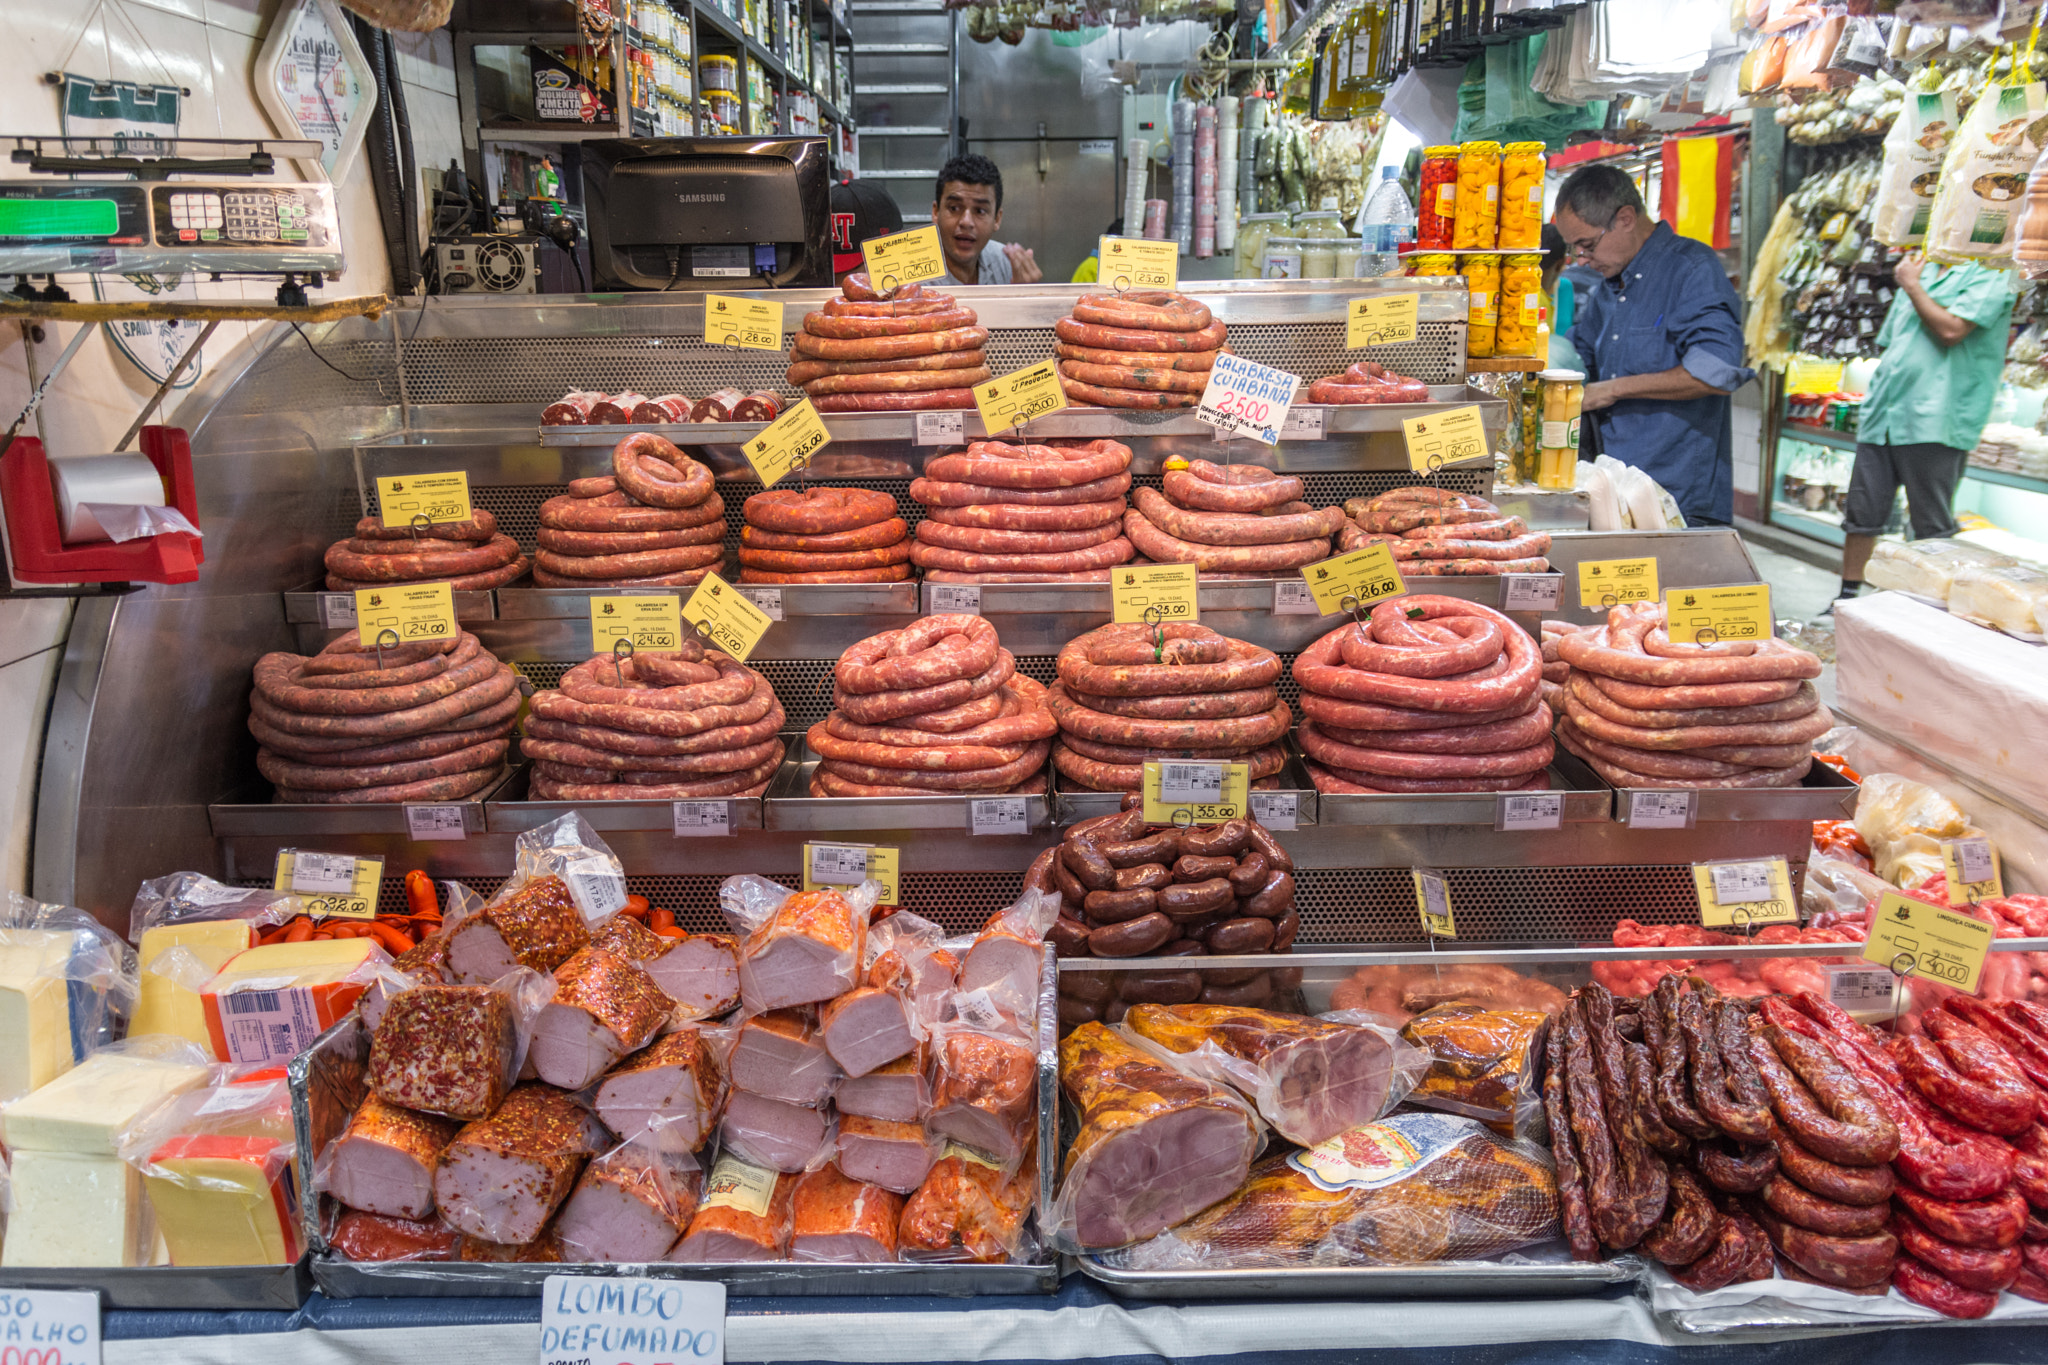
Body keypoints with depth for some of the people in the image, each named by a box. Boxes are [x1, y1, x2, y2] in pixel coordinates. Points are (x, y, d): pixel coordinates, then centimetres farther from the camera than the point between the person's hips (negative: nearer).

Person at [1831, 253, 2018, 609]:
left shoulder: (1990, 275, -2)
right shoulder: (1921, 271, 21)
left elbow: (1951, 329, -18)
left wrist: (1911, 285, -6)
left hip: (1932, 422, -7)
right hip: (1883, 416, 7)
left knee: (1933, 528, -1)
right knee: (1862, 515, 9)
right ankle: (1847, 600, 19)